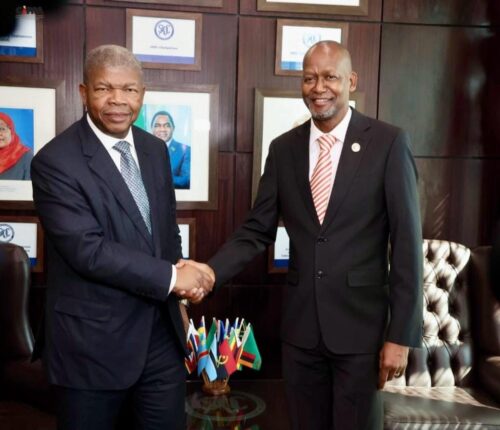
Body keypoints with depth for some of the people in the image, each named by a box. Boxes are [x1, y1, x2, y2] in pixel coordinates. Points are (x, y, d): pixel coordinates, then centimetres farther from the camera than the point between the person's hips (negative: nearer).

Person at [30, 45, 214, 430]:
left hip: (162, 332, 6)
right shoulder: (55, 162, -15)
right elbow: (87, 250, -22)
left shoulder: (155, 150, 6)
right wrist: (170, 277, -18)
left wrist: (182, 272, -7)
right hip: (93, 341, -5)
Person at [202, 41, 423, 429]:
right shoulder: (283, 148, 4)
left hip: (360, 325, -3)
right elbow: (256, 232, 4)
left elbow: (406, 242, -8)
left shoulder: (388, 143, -7)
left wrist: (402, 334, -10)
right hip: (300, 326, 3)